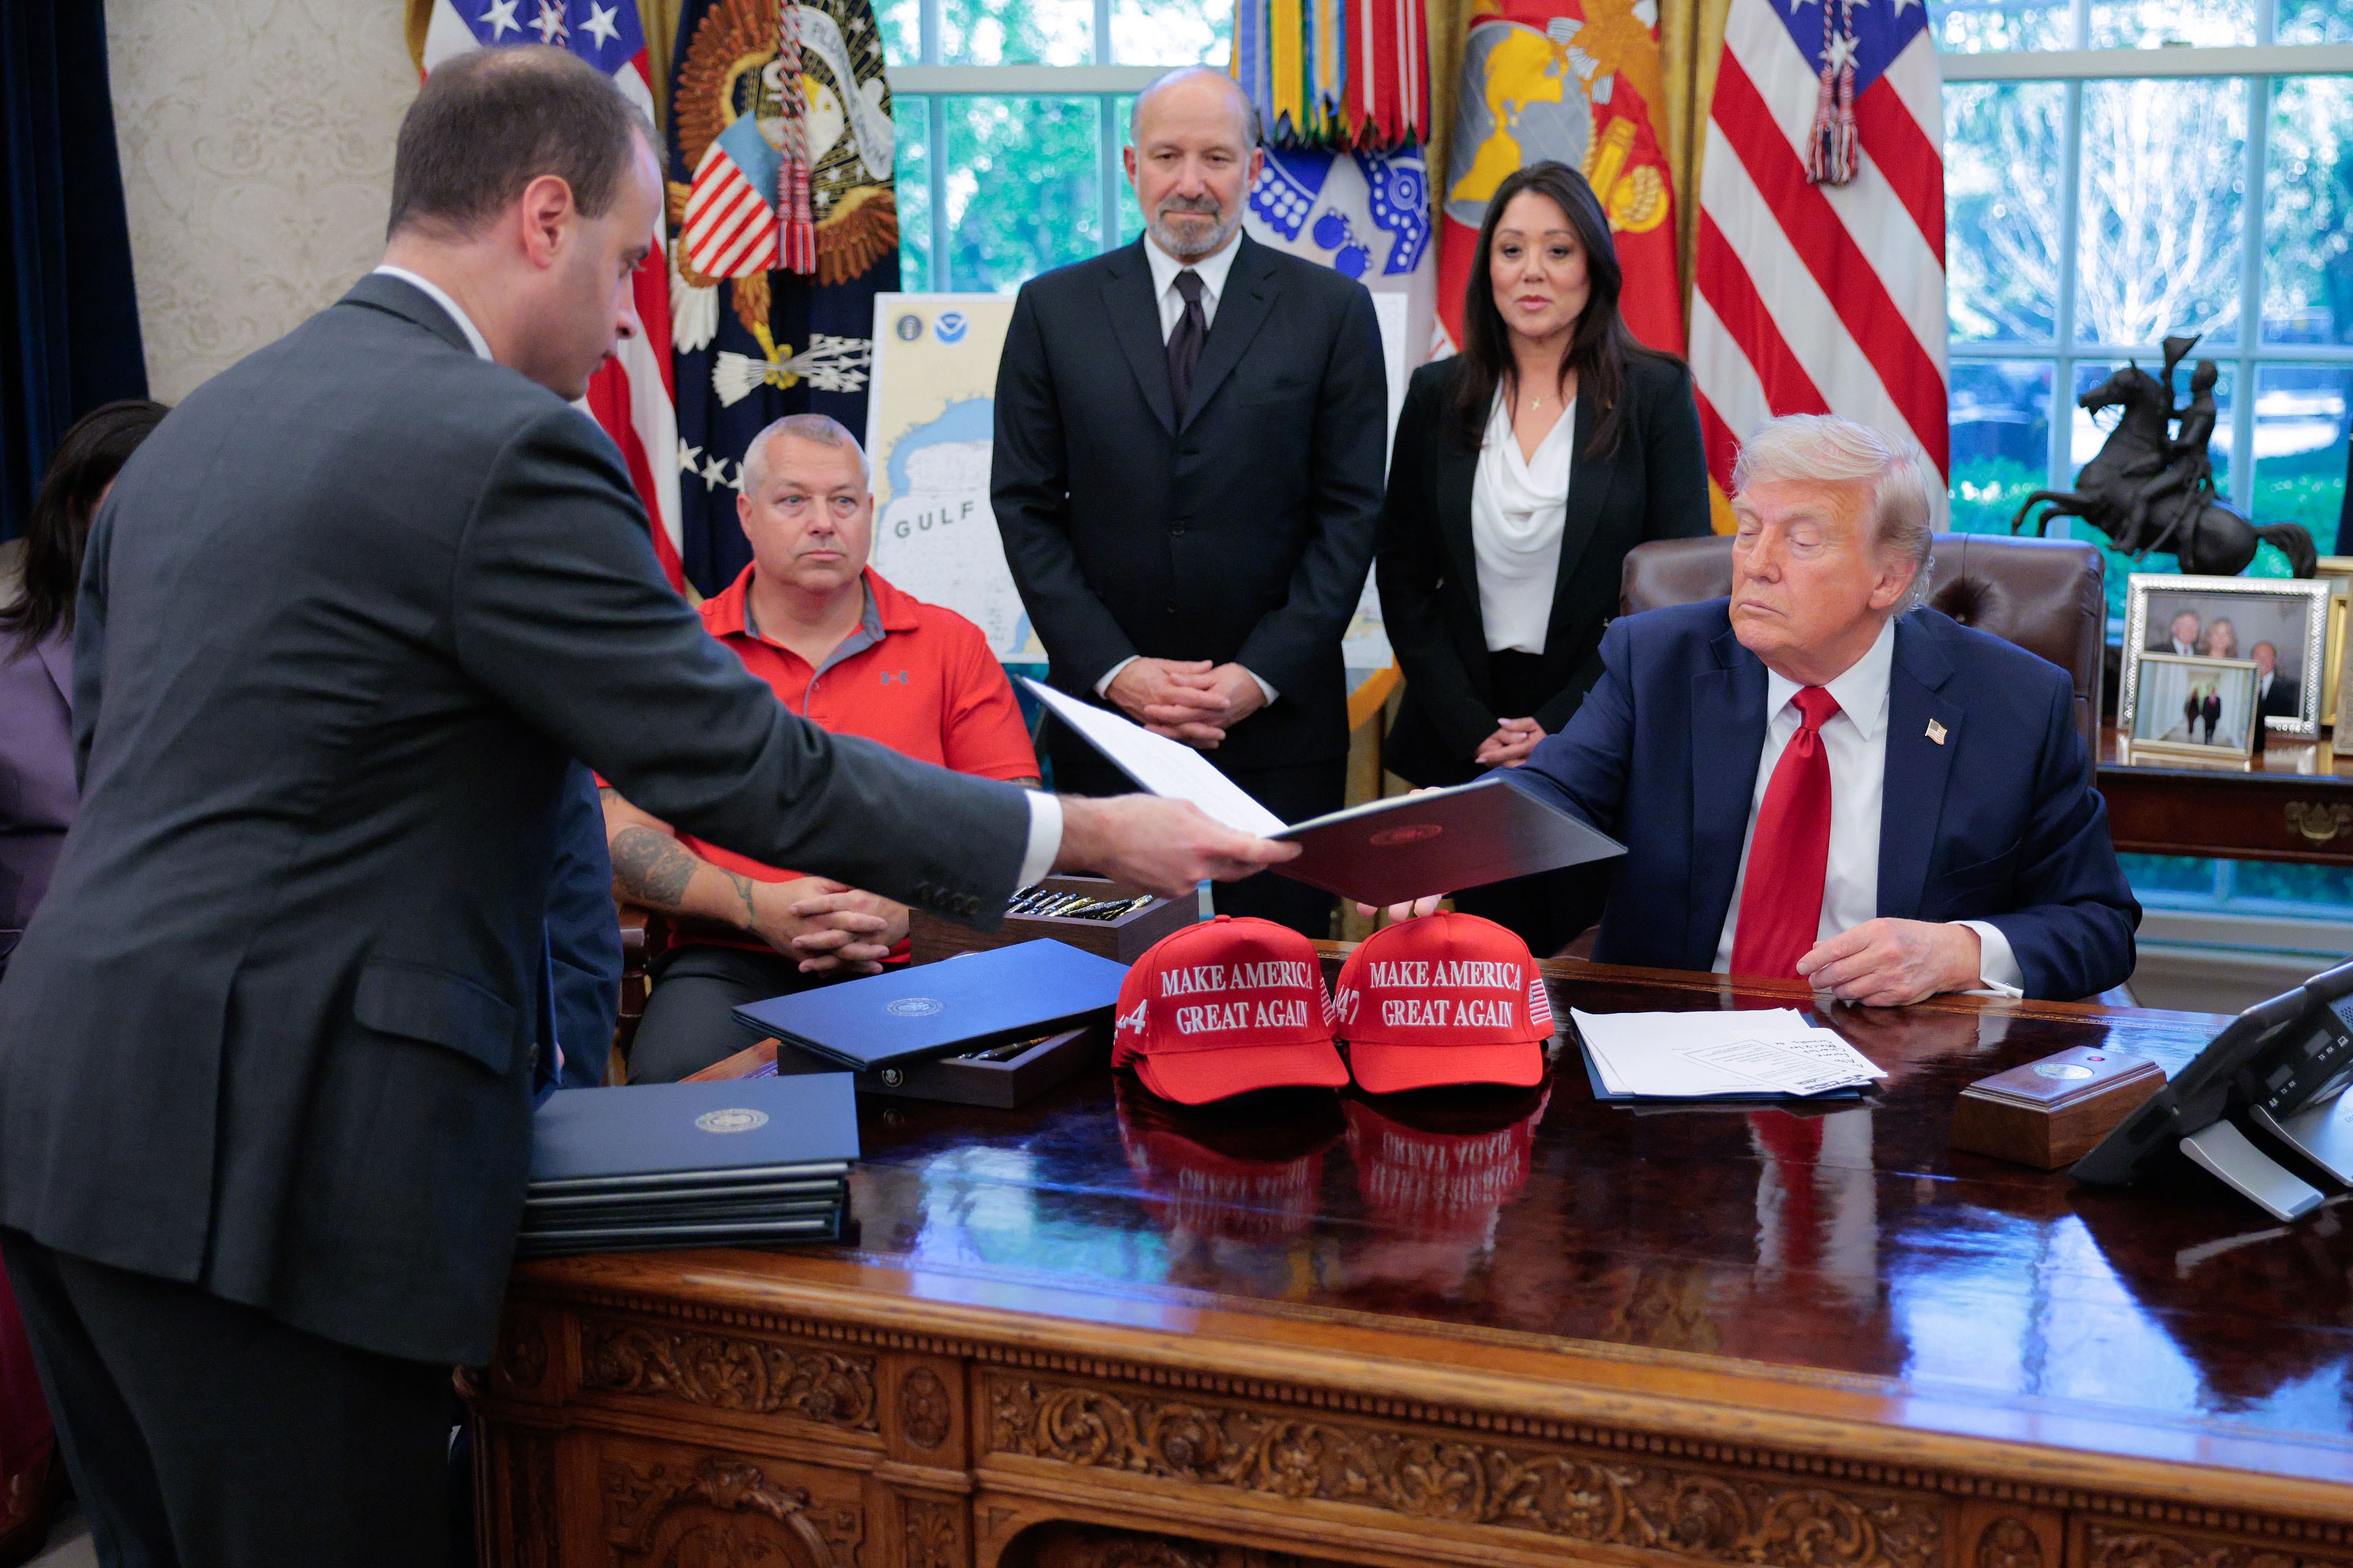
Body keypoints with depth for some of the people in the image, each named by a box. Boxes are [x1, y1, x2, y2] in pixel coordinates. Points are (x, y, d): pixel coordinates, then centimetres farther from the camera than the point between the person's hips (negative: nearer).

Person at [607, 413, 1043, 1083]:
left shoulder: (950, 644, 13)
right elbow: (625, 835, 5)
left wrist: (909, 909, -11)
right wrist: (758, 907, -12)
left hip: (915, 961, 1)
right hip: (730, 966, -1)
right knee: (674, 1078, -33)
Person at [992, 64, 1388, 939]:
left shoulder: (1333, 311, 3)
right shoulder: (1054, 310, 6)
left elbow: (1350, 511, 0)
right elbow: (1026, 507, 4)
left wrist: (1262, 674, -9)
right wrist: (1112, 669, -7)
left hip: (1280, 715, -1)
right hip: (1103, 706, 1)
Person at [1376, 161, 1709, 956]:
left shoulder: (1656, 393, 0)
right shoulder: (1439, 397, 7)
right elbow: (1403, 579, 7)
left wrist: (1562, 725, -10)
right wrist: (1472, 728, -5)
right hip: (1465, 745, 2)